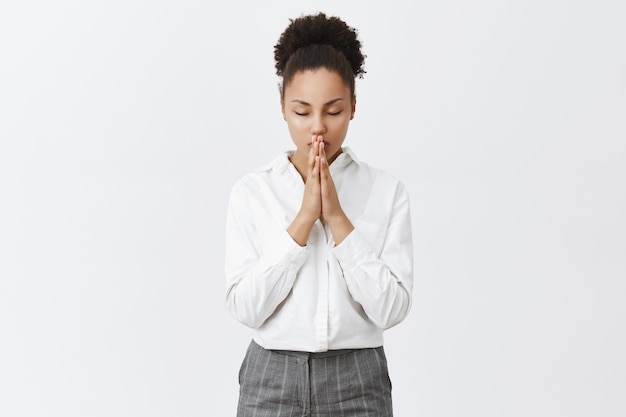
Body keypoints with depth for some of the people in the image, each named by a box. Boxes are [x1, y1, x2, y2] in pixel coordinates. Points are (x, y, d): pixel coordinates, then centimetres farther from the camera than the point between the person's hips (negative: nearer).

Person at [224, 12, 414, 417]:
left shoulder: (387, 192, -1)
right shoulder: (252, 192, -1)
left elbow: (391, 307, -9)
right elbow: (246, 306, -9)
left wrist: (337, 218, -14)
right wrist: (303, 219, -15)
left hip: (357, 384, 0)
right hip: (273, 382, 0)